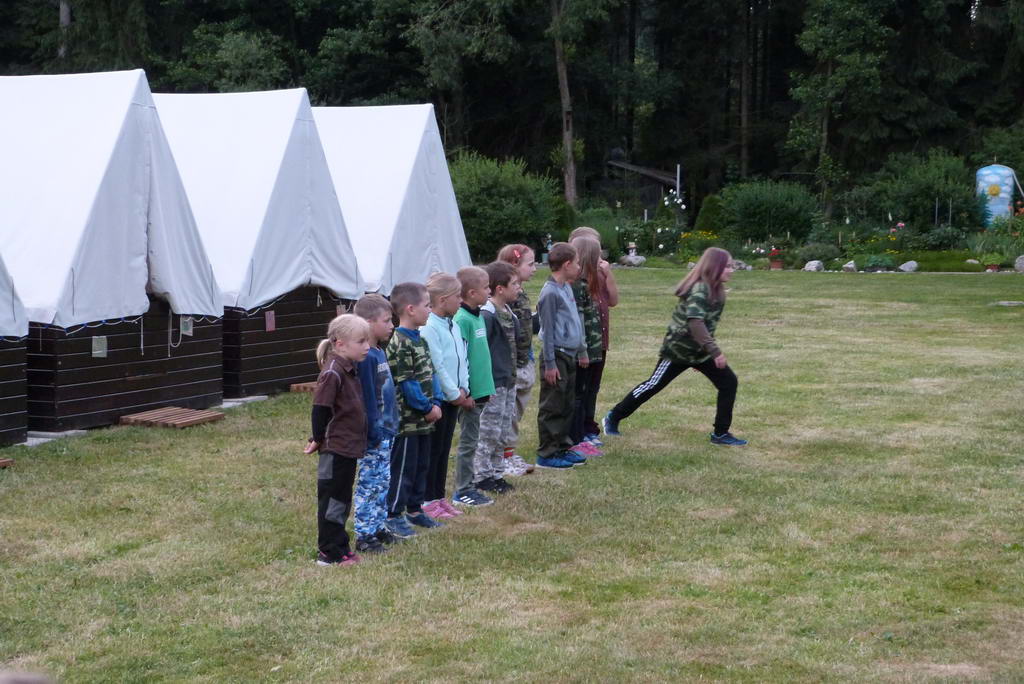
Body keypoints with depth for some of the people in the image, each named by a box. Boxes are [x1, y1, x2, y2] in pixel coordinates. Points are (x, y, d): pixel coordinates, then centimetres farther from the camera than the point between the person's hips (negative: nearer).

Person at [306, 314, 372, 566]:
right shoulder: (333, 373, -20)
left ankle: (338, 546, 26)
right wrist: (318, 440, -11)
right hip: (336, 448, -9)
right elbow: (320, 408, -20)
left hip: (348, 448, 9)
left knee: (341, 500, 17)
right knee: (332, 500, -1)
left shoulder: (349, 370, 10)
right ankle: (329, 552, 6)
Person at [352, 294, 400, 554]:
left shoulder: (379, 352, 10)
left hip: (386, 431, 9)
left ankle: (378, 528, 25)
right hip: (374, 434, -9)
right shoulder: (365, 358, -20)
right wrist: (373, 434, -20)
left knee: (383, 482, 16)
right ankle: (364, 536, 4)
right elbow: (366, 400, -21)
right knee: (370, 483, -3)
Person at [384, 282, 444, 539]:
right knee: (403, 468, -2)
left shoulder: (419, 339, 12)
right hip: (407, 419, -9)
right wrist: (427, 408, -13)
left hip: (424, 420, 9)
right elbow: (406, 383, -20)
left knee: (421, 465, 17)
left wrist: (436, 402, 1)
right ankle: (394, 516, 7)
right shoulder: (399, 344, -19)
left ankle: (414, 509, 28)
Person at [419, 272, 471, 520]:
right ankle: (428, 501, 7)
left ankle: (439, 497, 23)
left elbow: (462, 360, 14)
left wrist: (463, 390, 3)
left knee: (444, 449, 15)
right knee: (432, 451, -1)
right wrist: (455, 394, -13)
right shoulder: (429, 329, -19)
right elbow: (436, 367, -20)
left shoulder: (453, 327, 11)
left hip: (453, 398, 9)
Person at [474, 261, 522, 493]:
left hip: (508, 382, 9)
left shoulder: (509, 314, 11)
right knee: (489, 433, -1)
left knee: (504, 434, 14)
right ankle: (482, 477, 8)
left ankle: (496, 473, 23)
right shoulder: (487, 315, -17)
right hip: (493, 383, -9)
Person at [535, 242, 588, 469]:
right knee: (552, 407, -2)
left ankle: (563, 447, 23)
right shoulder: (550, 292, -17)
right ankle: (546, 454, 3)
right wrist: (549, 363, -16)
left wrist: (582, 350, 24)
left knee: (567, 405, 14)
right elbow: (548, 330, -16)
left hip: (570, 355, 9)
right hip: (557, 356, -9)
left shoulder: (567, 288, 11)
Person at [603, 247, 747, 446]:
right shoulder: (700, 290, -24)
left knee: (728, 382, -3)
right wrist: (715, 351, -42)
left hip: (700, 351, 8)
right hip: (679, 349, -8)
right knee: (653, 386, 3)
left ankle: (720, 433, 4)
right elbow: (695, 322, -37)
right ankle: (614, 417, 21)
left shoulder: (714, 289, 4)